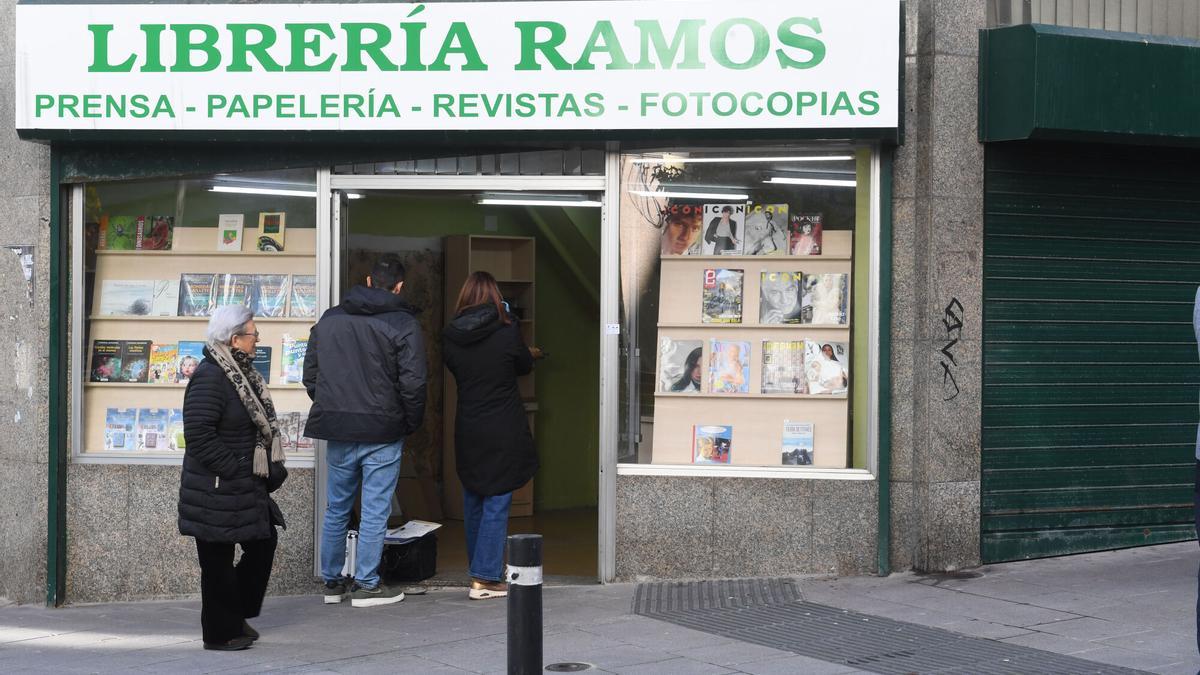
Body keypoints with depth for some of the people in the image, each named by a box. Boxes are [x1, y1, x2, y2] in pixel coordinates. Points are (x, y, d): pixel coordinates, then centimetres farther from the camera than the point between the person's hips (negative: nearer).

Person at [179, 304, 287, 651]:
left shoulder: (240, 372, 10)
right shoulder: (209, 377, -21)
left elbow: (260, 424, 21)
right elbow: (199, 435, -25)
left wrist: (270, 467, 11)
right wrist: (234, 470, -21)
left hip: (246, 488, 10)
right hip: (217, 491, -10)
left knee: (263, 544, 15)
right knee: (219, 560, 2)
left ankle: (236, 615, 29)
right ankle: (221, 633, 14)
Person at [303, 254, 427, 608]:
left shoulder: (328, 319, 7)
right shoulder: (403, 324, -8)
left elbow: (310, 375, 10)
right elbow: (412, 383, -12)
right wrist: (411, 423, 2)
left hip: (337, 432, 5)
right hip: (383, 433, -4)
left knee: (336, 509, 14)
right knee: (375, 512, 3)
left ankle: (332, 581, 22)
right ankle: (367, 585, 7)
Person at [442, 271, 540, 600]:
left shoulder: (450, 337, -3)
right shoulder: (506, 332, -12)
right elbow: (524, 366, 5)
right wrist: (529, 353, 29)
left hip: (468, 431, 4)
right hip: (504, 433, -4)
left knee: (473, 501, 16)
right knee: (497, 504, -1)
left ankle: (479, 570, 27)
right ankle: (484, 579, -3)